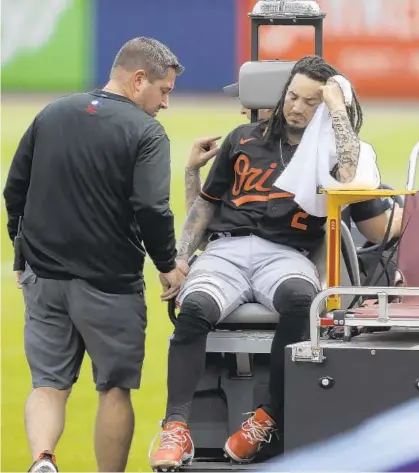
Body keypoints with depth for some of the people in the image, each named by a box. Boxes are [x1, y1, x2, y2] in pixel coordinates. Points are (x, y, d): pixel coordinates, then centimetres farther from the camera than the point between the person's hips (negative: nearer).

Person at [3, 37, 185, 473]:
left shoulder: (51, 115, 7)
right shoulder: (145, 133, -11)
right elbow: (152, 209, -20)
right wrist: (168, 265, -4)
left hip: (44, 276, 4)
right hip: (109, 283, -4)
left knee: (48, 383, 7)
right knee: (115, 388, 9)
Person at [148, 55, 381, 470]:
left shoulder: (328, 149, 14)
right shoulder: (246, 139, 22)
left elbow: (349, 175, -12)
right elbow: (207, 203, 27)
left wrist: (338, 107, -3)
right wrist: (181, 259, 13)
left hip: (286, 255, -2)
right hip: (226, 249, 2)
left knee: (298, 298, -39)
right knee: (195, 308, -33)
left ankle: (270, 417, -25)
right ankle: (176, 428, -35)